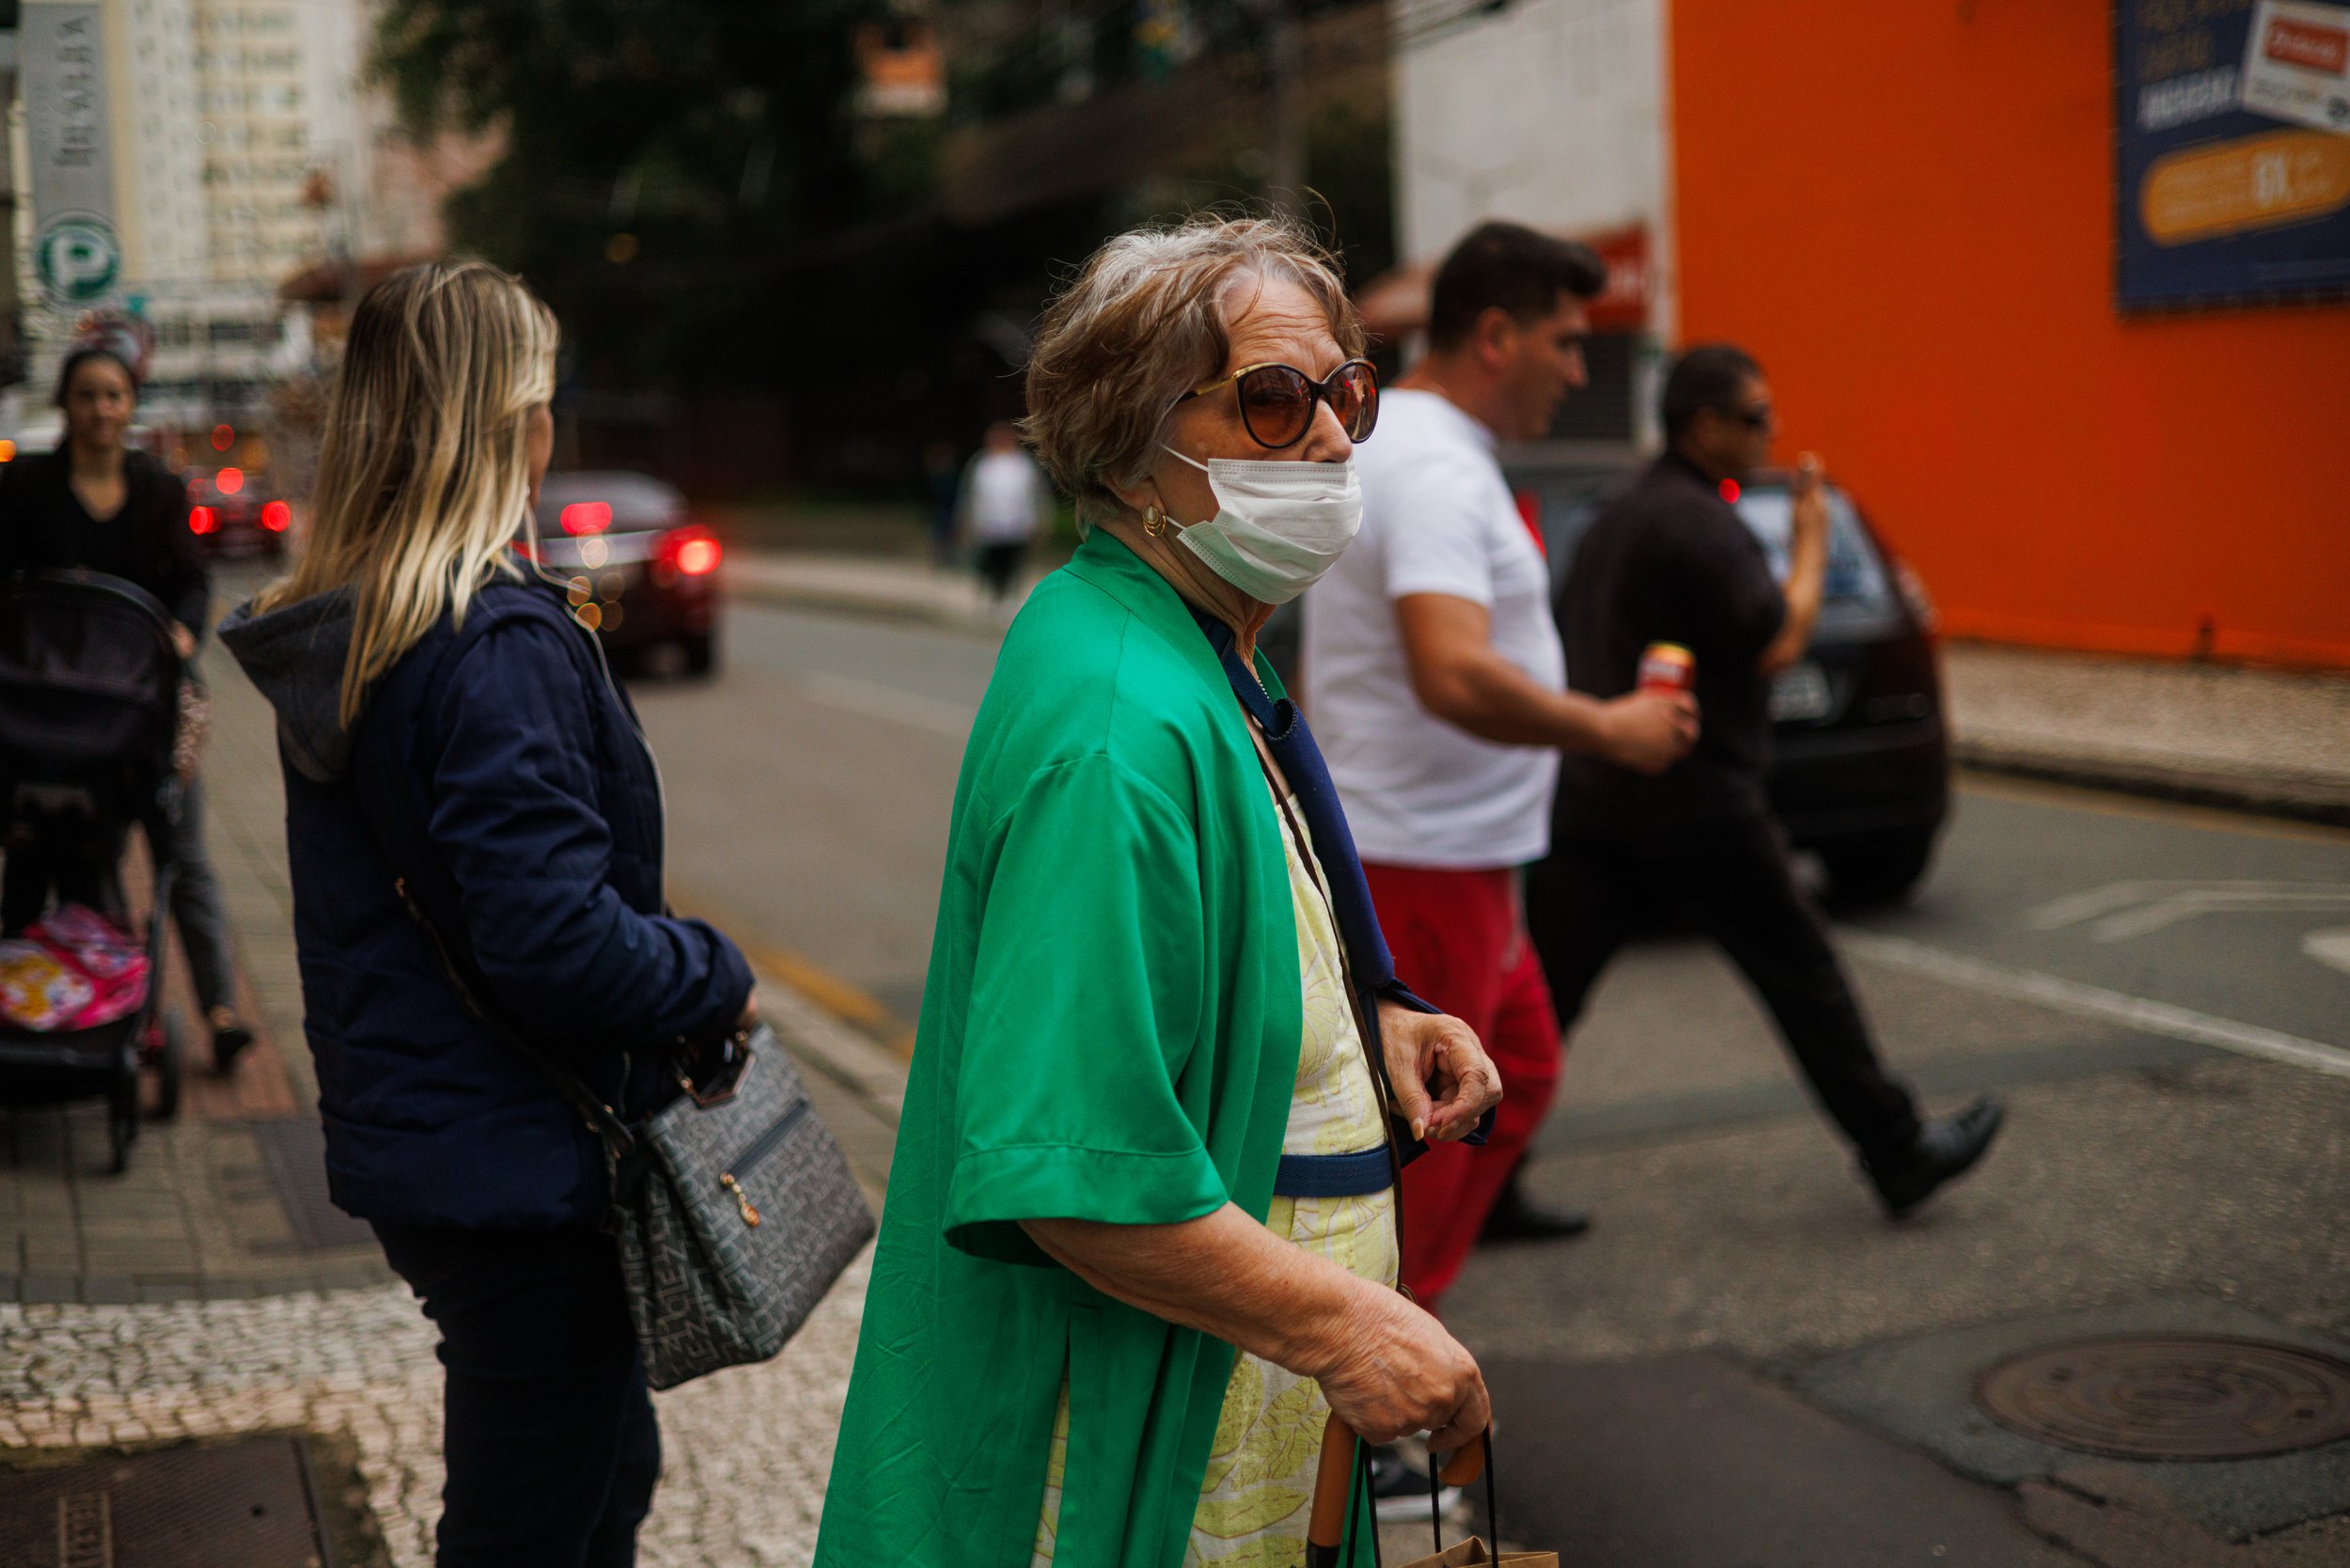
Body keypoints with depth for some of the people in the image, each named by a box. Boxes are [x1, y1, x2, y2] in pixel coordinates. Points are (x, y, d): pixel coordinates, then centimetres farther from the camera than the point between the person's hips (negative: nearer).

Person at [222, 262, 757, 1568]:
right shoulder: (501, 650, -22)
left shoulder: (336, 643, 8)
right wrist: (718, 978, -12)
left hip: (410, 1139, 9)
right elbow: (556, 933, -26)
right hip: (519, 1163, -9)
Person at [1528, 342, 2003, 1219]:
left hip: (1592, 795, 8)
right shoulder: (1699, 522, -13)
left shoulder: (1616, 519, 18)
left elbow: (1566, 647, 23)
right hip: (1692, 803, -8)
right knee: (1803, 976, 5)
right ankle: (1899, 1153, 16)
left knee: (1543, 995, 4)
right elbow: (1777, 645, -16)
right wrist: (1811, 541, -4)